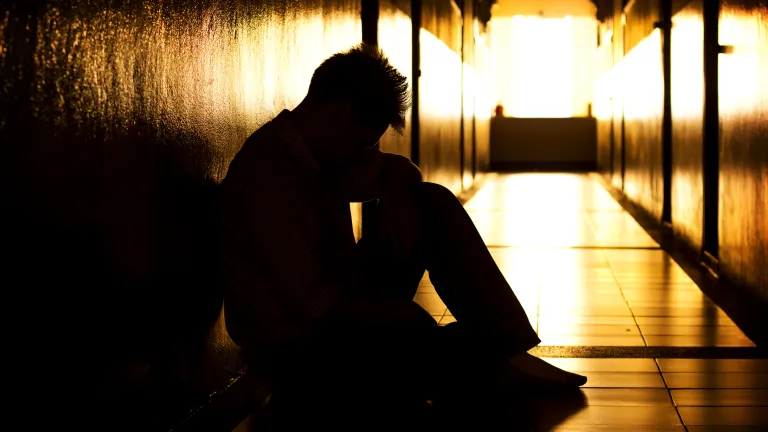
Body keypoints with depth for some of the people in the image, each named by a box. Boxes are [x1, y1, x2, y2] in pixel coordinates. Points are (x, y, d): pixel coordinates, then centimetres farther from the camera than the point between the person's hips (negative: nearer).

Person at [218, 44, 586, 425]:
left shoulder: (328, 155, 5)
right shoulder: (267, 171, -23)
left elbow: (399, 169, 22)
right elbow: (312, 302, -26)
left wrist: (395, 194, -3)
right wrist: (404, 314, -14)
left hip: (346, 307, 10)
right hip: (299, 355, -9)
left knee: (433, 204, -1)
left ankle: (510, 349, -10)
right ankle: (502, 359, 0)